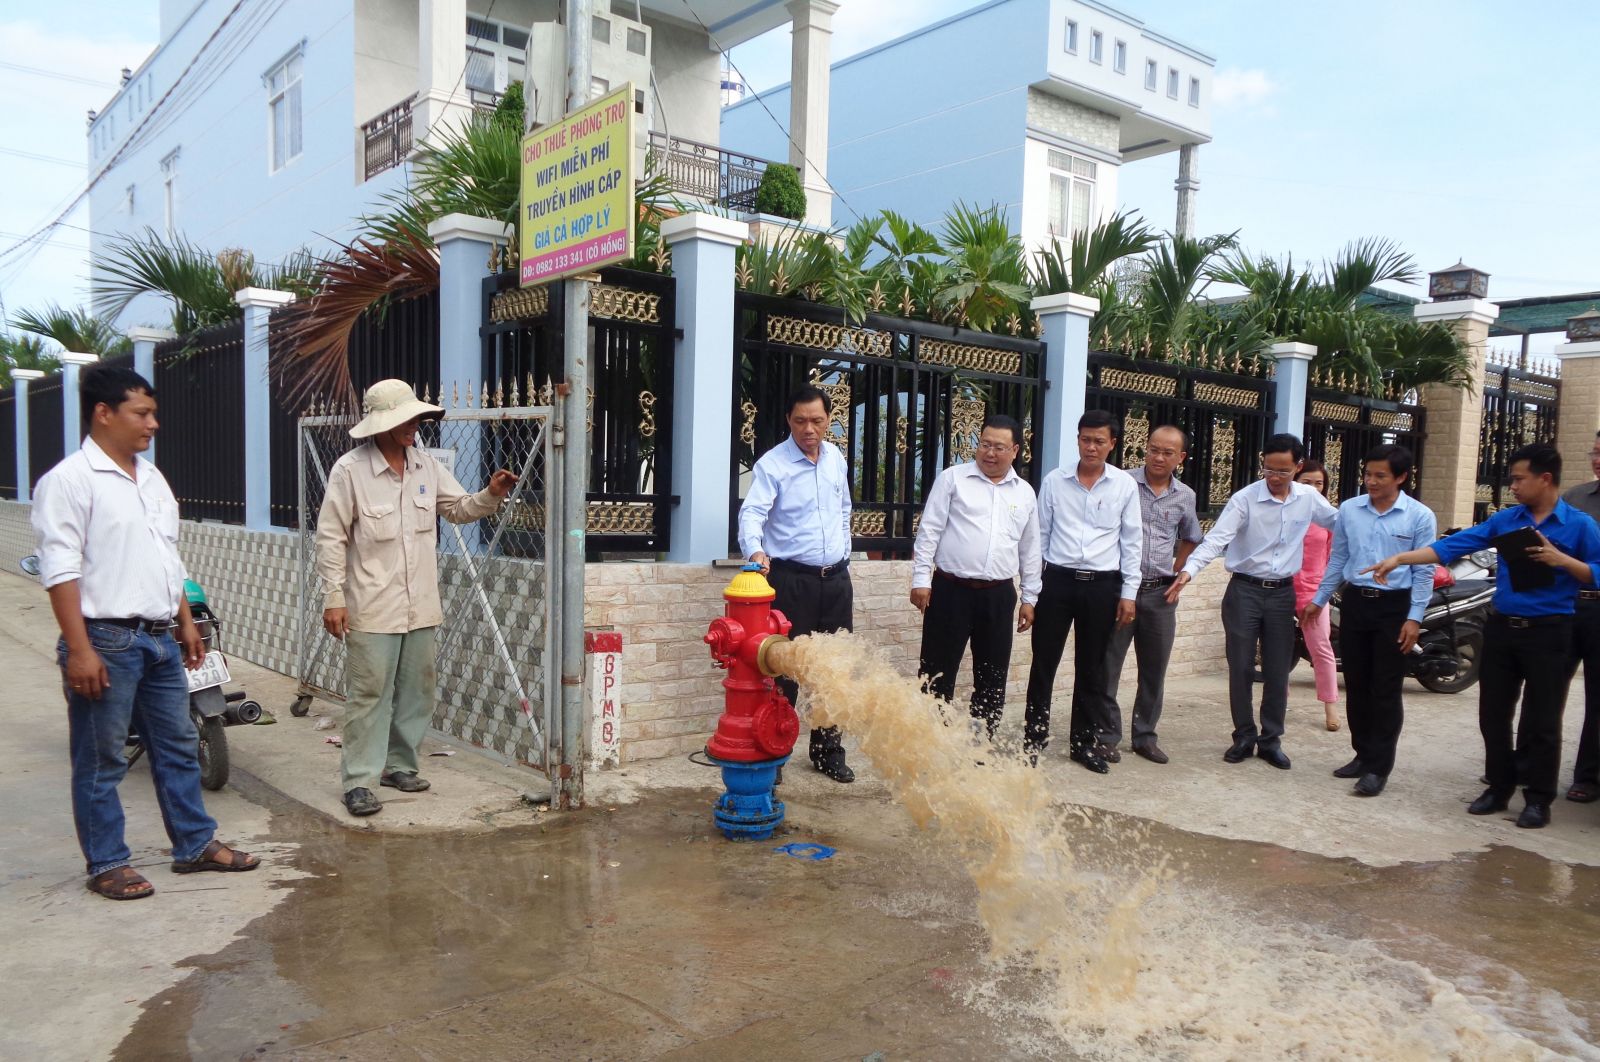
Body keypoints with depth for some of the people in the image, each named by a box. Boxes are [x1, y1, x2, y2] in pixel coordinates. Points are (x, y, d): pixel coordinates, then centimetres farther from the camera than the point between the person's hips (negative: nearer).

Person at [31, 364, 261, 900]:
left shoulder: (152, 478, 14)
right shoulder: (70, 480, -11)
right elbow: (60, 570, -16)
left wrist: (185, 622, 19)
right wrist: (79, 649, -21)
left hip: (159, 638, 8)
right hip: (105, 641, -8)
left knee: (178, 746, 14)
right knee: (101, 760, 5)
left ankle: (195, 844, 25)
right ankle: (107, 864, 17)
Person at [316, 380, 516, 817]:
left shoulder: (426, 465, 6)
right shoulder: (349, 470, -9)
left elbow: (459, 508, 16)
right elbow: (331, 538, -8)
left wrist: (490, 495, -5)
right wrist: (333, 598, -11)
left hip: (422, 605, 6)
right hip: (373, 608, -6)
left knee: (416, 691, 14)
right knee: (369, 693, -1)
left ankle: (398, 765, 29)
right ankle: (359, 781, 8)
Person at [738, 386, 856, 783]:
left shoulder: (836, 459, 9)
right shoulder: (772, 464, -9)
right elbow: (752, 512, -22)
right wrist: (756, 550, -40)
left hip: (836, 578, 6)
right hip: (791, 579, -5)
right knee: (784, 669, -2)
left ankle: (828, 751, 25)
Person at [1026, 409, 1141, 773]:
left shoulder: (1125, 485, 1)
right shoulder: (1054, 481, 2)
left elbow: (1131, 542, 5)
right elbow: (1040, 534, 7)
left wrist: (1129, 593, 1)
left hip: (1102, 585, 0)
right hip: (1058, 580, 0)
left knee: (1091, 668, 10)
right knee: (1044, 663, 3)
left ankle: (1084, 742, 23)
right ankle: (1034, 738, 14)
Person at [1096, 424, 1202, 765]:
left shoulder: (1185, 496, 8)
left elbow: (1190, 539, 26)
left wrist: (1178, 576, 16)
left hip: (1160, 593, 4)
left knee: (1154, 670, 11)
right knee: (1107, 667, 0)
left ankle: (1145, 736, 23)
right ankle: (1107, 734, 12)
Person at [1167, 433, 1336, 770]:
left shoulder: (1308, 498, 1)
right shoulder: (1244, 499, -11)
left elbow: (1341, 522, 19)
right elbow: (1216, 539, -21)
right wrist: (1189, 571, -34)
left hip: (1282, 593, 3)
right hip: (1244, 591, -3)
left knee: (1277, 672, 7)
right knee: (1241, 669, 2)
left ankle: (1271, 739, 20)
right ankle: (1244, 736, 17)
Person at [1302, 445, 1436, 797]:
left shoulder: (1420, 516, -6)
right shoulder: (1349, 509, 4)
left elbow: (1424, 571, -5)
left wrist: (1414, 618, -11)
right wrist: (1319, 600, 13)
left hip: (1395, 606, -4)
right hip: (1354, 601, 4)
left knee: (1386, 690, -1)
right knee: (1356, 685, 10)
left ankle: (1378, 767, 5)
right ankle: (1363, 754, 23)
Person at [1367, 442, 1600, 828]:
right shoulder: (1505, 519, 5)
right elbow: (1453, 545, -1)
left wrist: (1561, 560, -21)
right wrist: (1399, 558, -9)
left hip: (1548, 632, -4)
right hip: (1502, 627, 4)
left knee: (1541, 720, 2)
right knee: (1493, 713, 9)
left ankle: (1538, 799, 15)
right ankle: (1499, 786, 23)